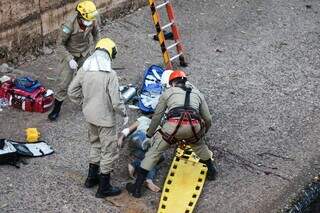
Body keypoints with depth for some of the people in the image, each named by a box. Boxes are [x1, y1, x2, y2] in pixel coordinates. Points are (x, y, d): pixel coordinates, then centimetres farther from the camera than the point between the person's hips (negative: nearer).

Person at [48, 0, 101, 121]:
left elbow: (96, 34, 3)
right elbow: (60, 44, -22)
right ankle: (56, 109, 11)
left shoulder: (92, 21, -20)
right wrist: (70, 59, -29)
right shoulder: (70, 25, -33)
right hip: (69, 53, -4)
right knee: (64, 82, -4)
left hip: (84, 53, 4)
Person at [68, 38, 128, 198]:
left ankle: (92, 177, 39)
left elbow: (72, 92, 2)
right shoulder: (110, 74, -23)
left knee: (95, 144, 27)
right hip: (105, 118, -6)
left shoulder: (84, 70, -6)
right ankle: (104, 188, 17)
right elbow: (116, 102, -22)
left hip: (90, 116, 6)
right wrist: (124, 114, -4)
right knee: (109, 151, 8)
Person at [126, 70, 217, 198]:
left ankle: (137, 187, 13)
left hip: (173, 125, -2)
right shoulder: (197, 93, 30)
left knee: (154, 152, 13)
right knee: (199, 145, 36)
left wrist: (150, 134, 40)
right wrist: (203, 132, 50)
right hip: (193, 126, 2)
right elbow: (208, 119, 31)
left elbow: (157, 117, 25)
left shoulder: (168, 92, 24)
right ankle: (211, 171, 48)